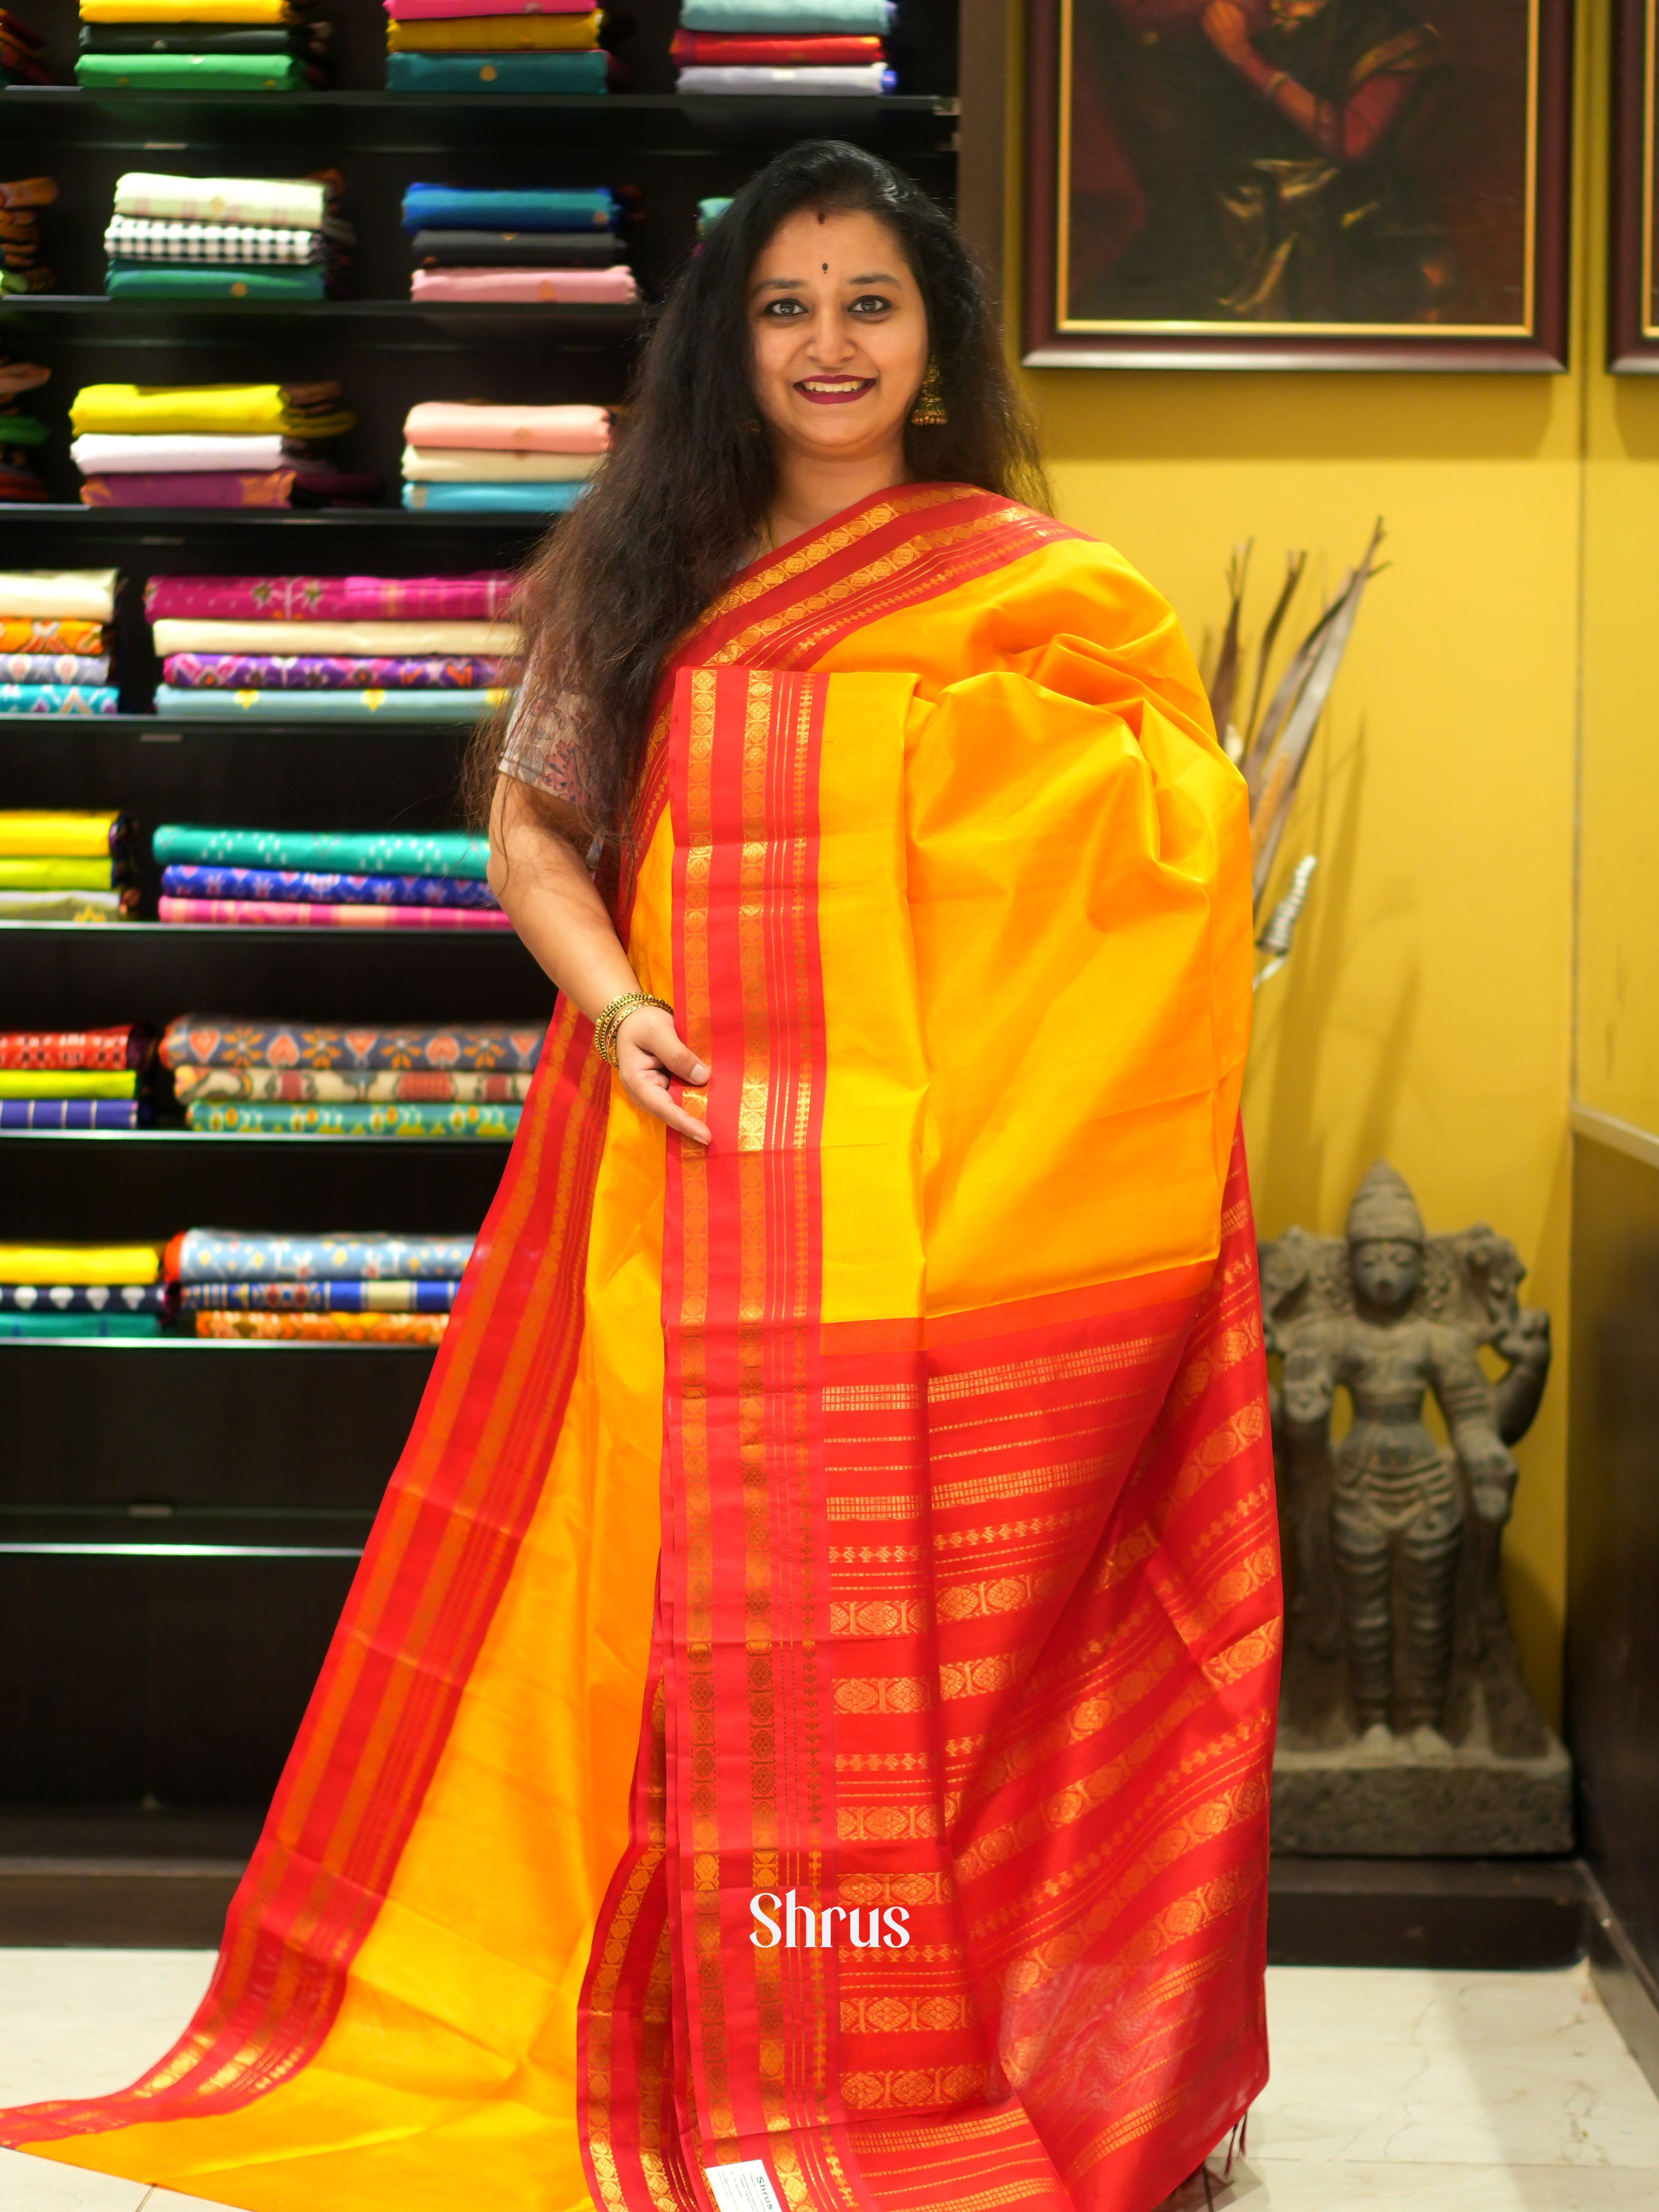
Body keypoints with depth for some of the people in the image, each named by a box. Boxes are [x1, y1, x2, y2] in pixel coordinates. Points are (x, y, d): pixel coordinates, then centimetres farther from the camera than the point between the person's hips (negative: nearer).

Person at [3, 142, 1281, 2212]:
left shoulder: (1040, 586, 2)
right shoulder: (640, 569, 11)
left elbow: (1175, 843, 1)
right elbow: (529, 821, 11)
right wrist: (613, 1004, -7)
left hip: (949, 1187, -2)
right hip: (701, 1157, 3)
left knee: (942, 1606, 1)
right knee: (717, 1599, 6)